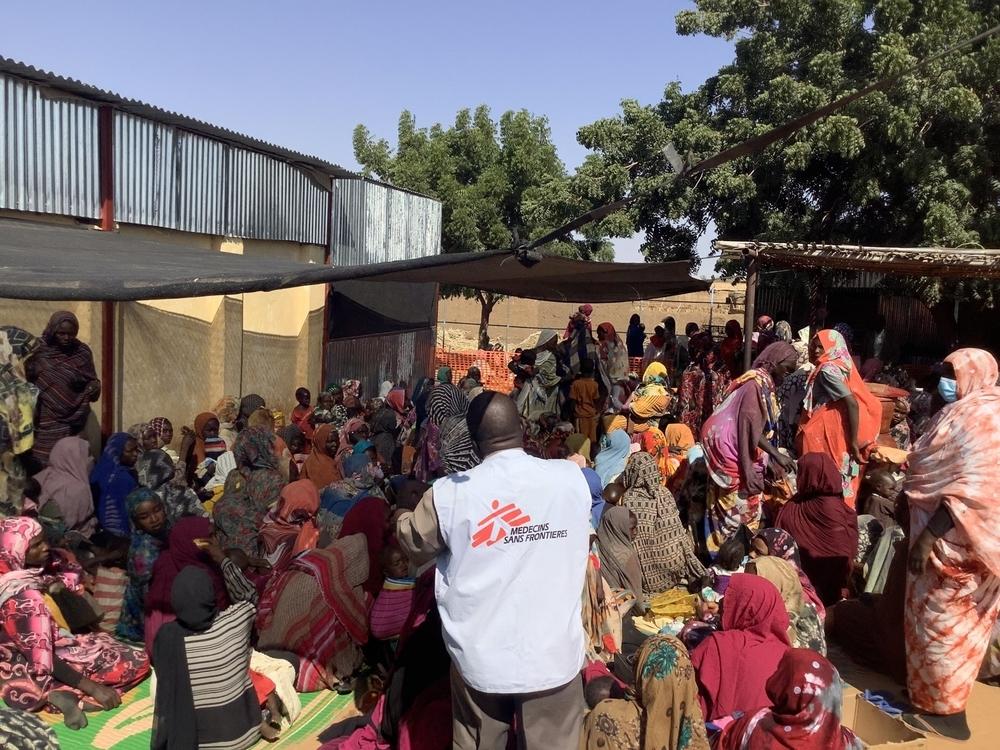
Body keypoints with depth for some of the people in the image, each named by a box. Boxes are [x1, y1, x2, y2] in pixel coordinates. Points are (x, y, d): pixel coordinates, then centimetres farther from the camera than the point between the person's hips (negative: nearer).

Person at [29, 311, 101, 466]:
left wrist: (93, 387, -17)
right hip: (43, 421, 1)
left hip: (71, 421, 0)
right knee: (41, 464, -2)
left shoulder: (82, 352, -1)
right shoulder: (38, 349, 0)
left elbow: (92, 381, 5)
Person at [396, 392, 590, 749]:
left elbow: (413, 543, 6)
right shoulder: (572, 478, -11)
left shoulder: (451, 493, -14)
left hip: (479, 659, 0)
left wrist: (402, 516, 28)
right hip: (554, 656, 0)